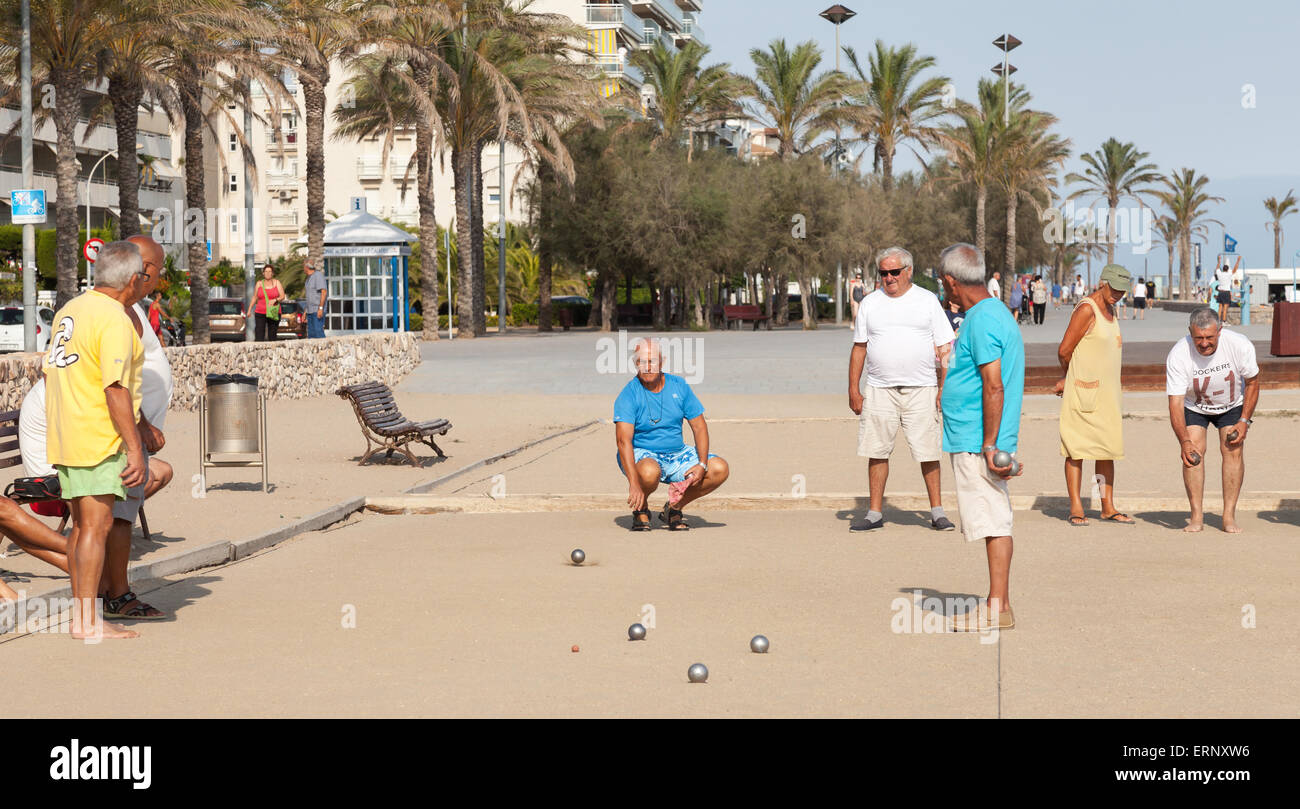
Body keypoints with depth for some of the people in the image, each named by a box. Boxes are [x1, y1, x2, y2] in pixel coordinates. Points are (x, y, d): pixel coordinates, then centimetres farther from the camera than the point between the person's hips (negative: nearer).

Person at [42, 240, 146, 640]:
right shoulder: (114, 320, -15)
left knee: (82, 524, 14)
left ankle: (79, 613, 19)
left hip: (63, 438, 9)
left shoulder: (69, 310, 13)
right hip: (100, 438, -9)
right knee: (96, 525, -8)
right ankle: (88, 621, -8)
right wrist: (135, 448, -20)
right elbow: (116, 389, -21)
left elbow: (50, 372, 20)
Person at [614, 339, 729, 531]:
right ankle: (640, 510, -4)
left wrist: (702, 465, -13)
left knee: (720, 469, -14)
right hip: (641, 454, -5)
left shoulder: (679, 386, -1)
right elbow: (623, 440, -27)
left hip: (677, 453, 5)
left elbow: (699, 427, 3)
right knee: (650, 472, -40)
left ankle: (673, 507, 6)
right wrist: (633, 483, -40)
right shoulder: (628, 395, -15)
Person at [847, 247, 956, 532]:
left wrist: (944, 388, -2)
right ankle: (875, 513, 10)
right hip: (879, 389, 2)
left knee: (928, 452, -2)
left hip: (921, 390, -2)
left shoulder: (927, 301, 6)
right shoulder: (870, 303, 11)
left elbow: (944, 348, 5)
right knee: (877, 451, 2)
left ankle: (937, 511, 9)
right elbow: (859, 348, 12)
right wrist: (853, 389, 6)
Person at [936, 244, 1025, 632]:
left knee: (993, 522, -6)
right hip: (975, 440, 10)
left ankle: (998, 608, -3)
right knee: (994, 522, 12)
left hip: (976, 443, -10)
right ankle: (999, 604, 17)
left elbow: (994, 385, -21)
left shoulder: (982, 320, -16)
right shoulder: (992, 313, 17)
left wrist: (989, 445, -22)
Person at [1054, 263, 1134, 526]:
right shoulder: (1087, 309, -13)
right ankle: (1076, 507, -1)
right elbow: (1064, 351, -14)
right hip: (1083, 391, -9)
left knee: (1108, 449, 9)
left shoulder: (1110, 310, 15)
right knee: (1077, 449, -4)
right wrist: (1067, 377, 5)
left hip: (1107, 391, 9)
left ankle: (1108, 507, 14)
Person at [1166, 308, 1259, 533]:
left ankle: (1229, 516, -12)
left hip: (1232, 405, 1)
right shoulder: (1177, 356, -32)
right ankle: (1196, 515, -11)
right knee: (1195, 450, -17)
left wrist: (1244, 421, -14)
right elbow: (1176, 404, -31)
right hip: (1194, 407, -1)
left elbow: (1252, 383, -9)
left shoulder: (1240, 346, -28)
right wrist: (1184, 441, -42)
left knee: (1233, 449, -15)